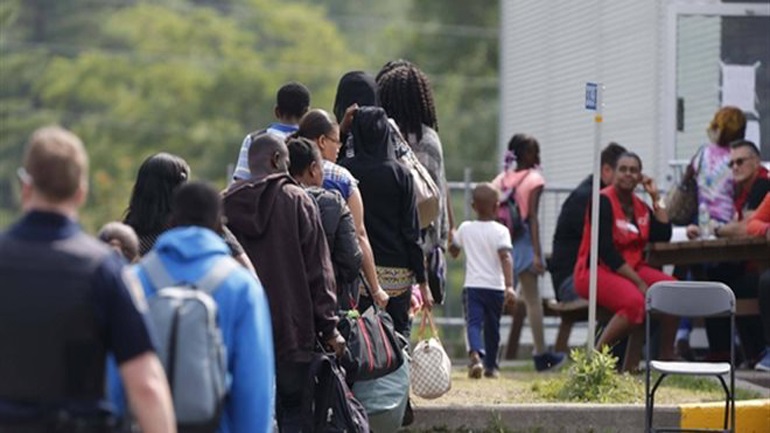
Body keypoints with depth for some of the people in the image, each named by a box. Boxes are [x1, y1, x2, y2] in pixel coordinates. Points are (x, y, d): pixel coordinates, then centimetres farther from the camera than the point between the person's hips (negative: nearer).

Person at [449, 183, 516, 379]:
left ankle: (475, 354, -38)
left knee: (473, 322, -10)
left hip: (472, 285, 1)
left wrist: (451, 236, 41)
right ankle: (491, 365, 27)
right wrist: (509, 286, -24)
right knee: (492, 326, 15)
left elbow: (453, 251, 20)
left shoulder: (465, 228, 4)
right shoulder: (500, 231, -6)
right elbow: (505, 257, -19)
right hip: (495, 287, -1)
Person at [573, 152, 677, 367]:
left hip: (632, 268, 7)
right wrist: (639, 283, -20)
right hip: (597, 271, -7)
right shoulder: (604, 201, -10)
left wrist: (656, 198, 4)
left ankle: (667, 356, -5)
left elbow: (663, 235, 2)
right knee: (635, 301, -35)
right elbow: (606, 251, -17)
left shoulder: (640, 206, 13)